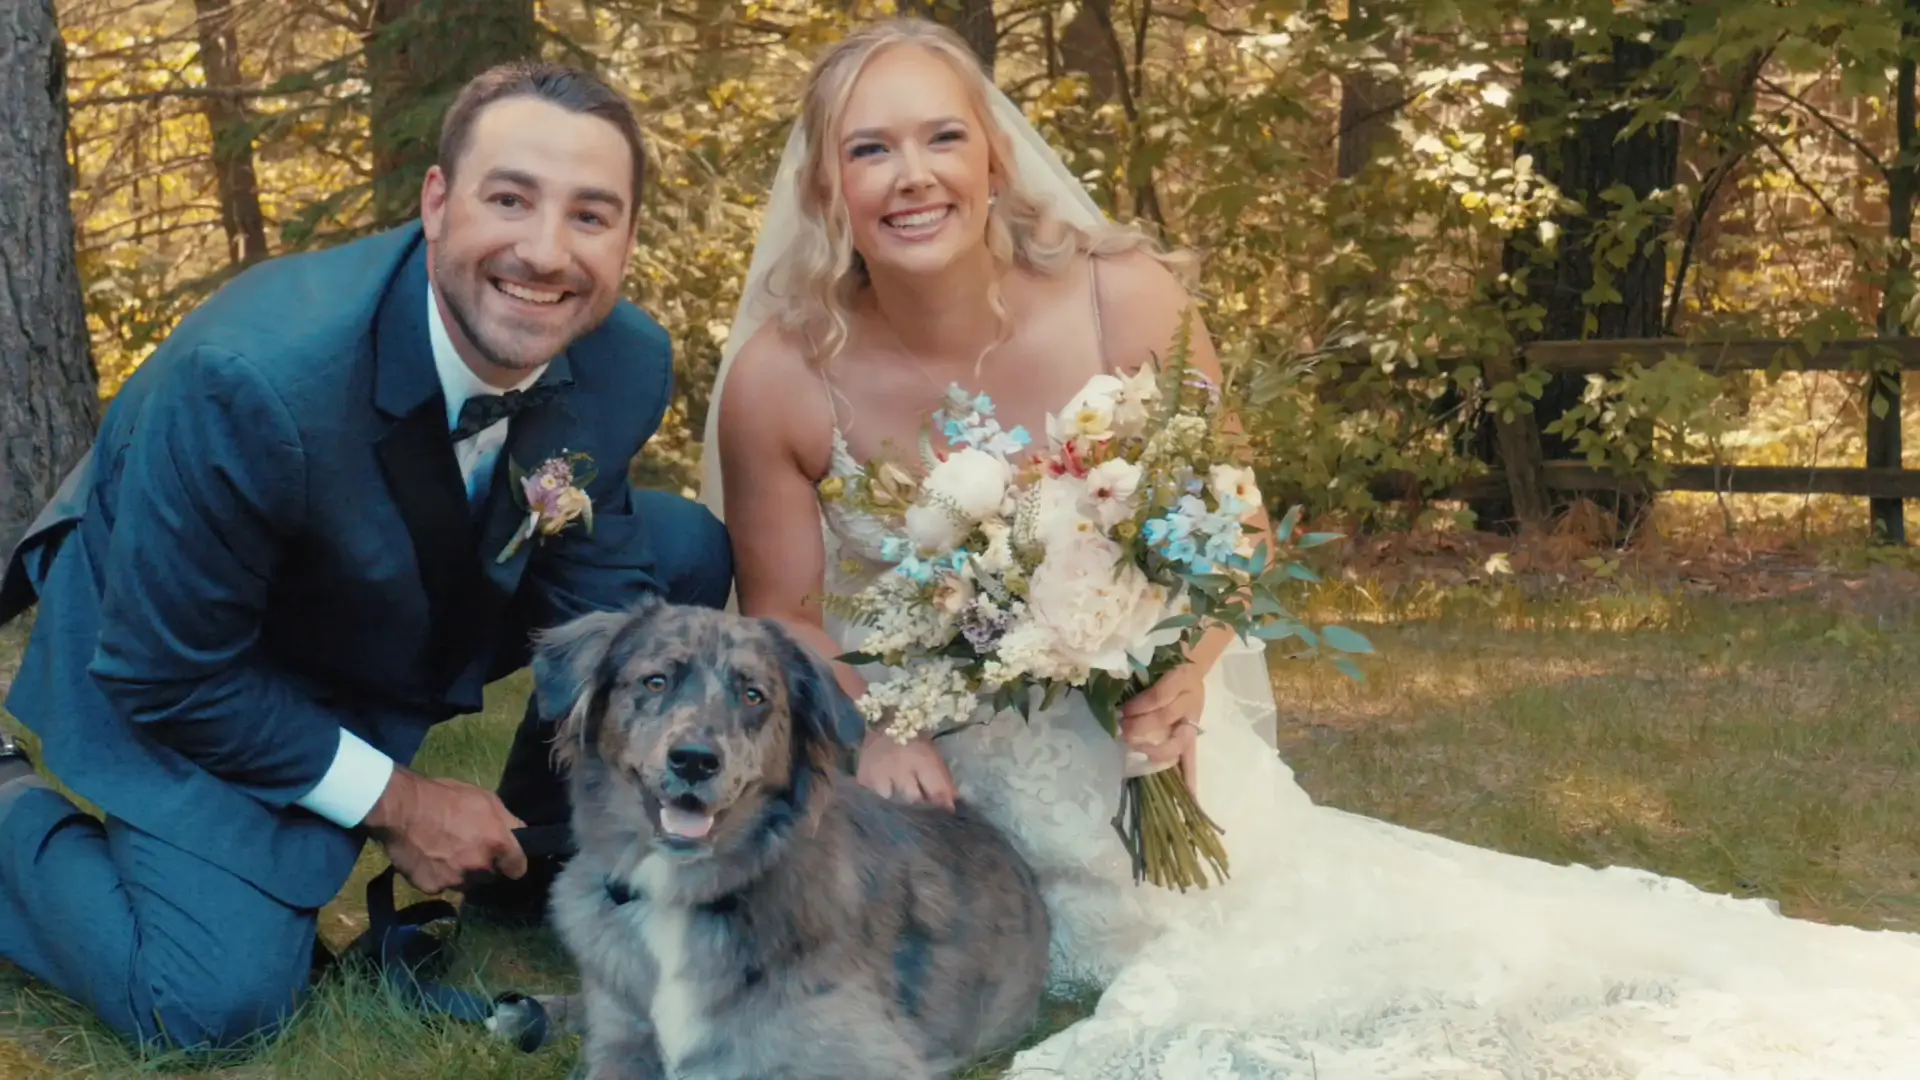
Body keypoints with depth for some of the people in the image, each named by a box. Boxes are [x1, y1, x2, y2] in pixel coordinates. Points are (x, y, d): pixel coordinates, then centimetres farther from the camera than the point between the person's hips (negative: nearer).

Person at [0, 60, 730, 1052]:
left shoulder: (627, 364, -19)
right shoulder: (250, 379, -36)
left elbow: (595, 594, -4)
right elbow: (169, 674, -24)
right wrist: (393, 800, -18)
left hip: (407, 620, 6)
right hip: (176, 668, -6)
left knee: (687, 550, -7)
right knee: (226, 1001, -22)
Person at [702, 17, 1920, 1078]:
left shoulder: (1126, 301, -17)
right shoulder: (780, 381, -17)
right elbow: (785, 612, -4)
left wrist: (1184, 669, -24)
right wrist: (867, 733, -23)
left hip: (1141, 739, 1)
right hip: (942, 780, 0)